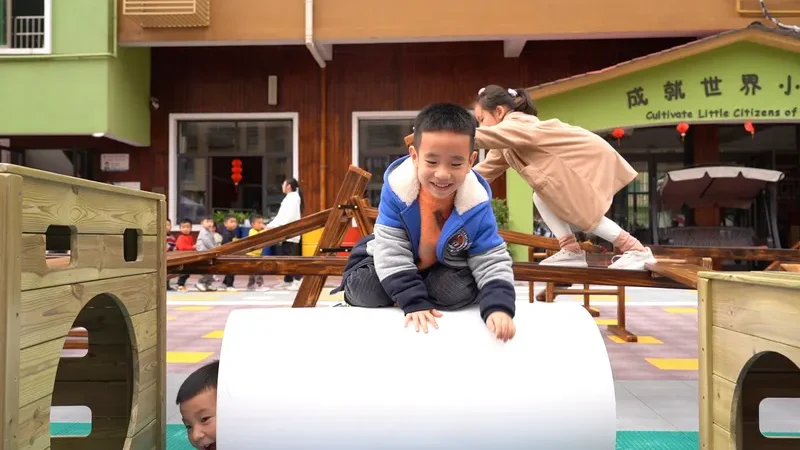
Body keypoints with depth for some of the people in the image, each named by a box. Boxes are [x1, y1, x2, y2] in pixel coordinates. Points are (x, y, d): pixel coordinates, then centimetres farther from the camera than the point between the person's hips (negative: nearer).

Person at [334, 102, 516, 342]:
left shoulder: (476, 203, -27)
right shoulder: (397, 188, -30)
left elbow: (492, 261, -22)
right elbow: (391, 252, -27)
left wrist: (498, 308, -41)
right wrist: (414, 302, -35)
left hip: (447, 266, 1)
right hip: (393, 261, -1)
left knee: (462, 290, -27)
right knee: (368, 292, -24)